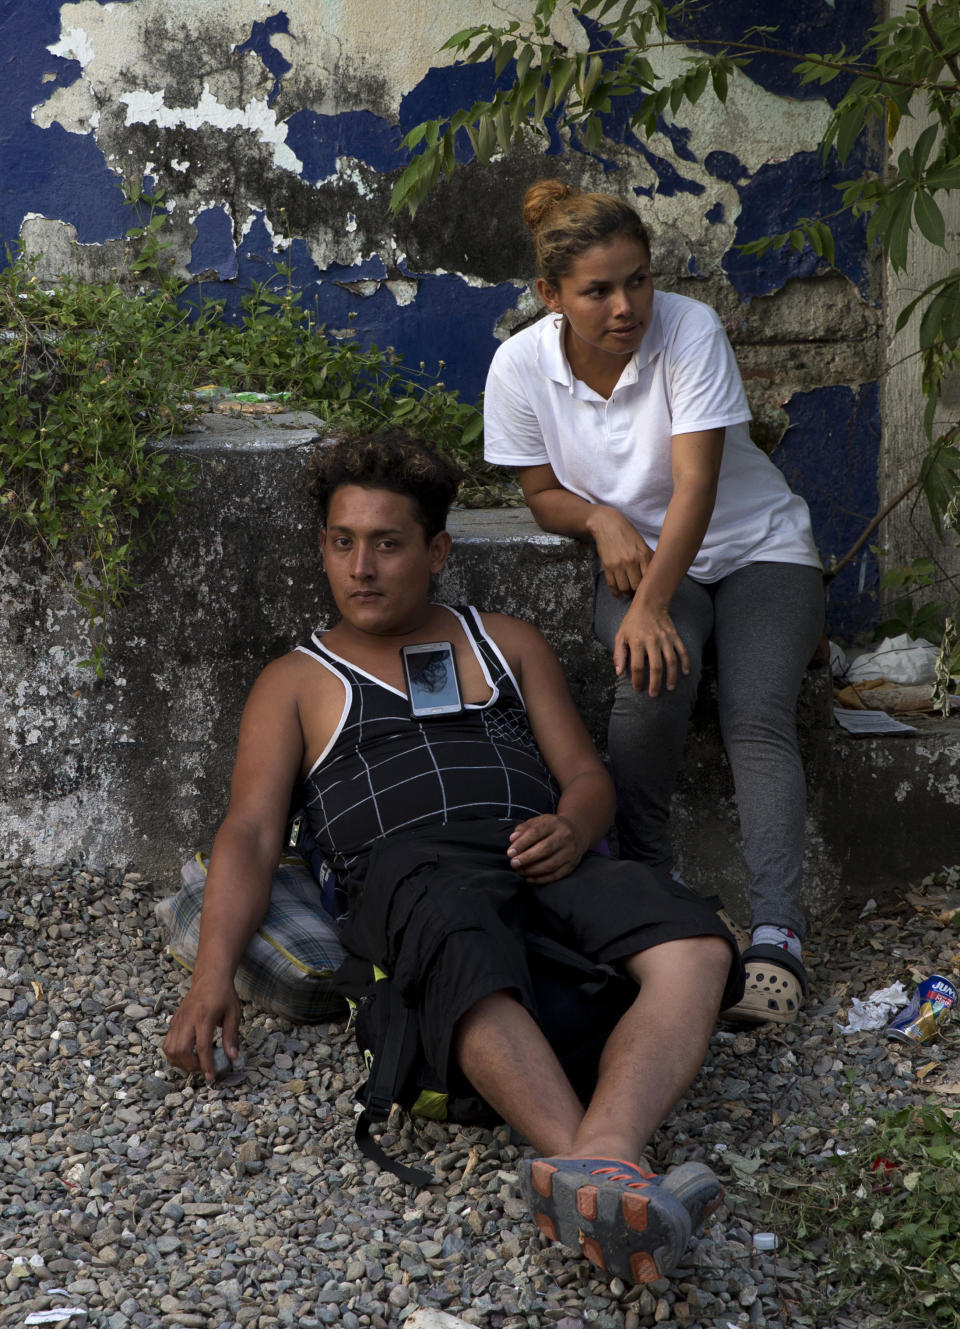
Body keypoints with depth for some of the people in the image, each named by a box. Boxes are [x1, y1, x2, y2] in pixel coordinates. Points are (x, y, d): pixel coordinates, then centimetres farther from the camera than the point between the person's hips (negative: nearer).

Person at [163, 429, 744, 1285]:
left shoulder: (507, 644, 30)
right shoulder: (298, 684, 24)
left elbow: (587, 777, 22)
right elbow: (250, 833, 10)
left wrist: (570, 827, -6)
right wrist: (213, 976, -8)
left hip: (540, 858, 3)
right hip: (408, 867, -3)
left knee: (694, 948, -32)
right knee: (474, 973, -42)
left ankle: (603, 1155, -56)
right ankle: (609, 1184, -61)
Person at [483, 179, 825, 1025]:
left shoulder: (690, 330, -20)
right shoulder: (522, 366, -10)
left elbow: (695, 484, -25)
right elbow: (543, 493, 3)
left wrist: (652, 605, -33)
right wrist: (602, 519, -19)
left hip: (756, 547, -1)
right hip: (637, 554, 2)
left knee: (758, 717, -26)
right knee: (656, 683, -31)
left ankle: (776, 931, -35)